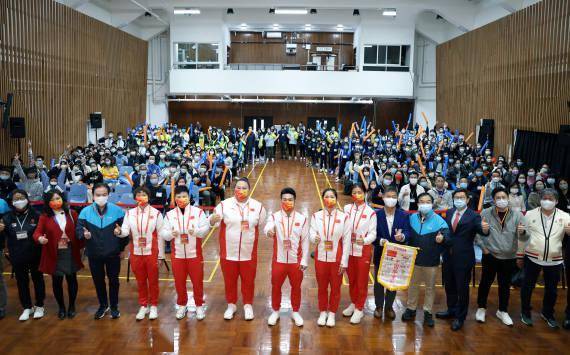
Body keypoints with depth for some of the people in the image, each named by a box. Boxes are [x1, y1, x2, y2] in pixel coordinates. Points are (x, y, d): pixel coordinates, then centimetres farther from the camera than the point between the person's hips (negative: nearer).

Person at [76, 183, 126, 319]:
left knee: (113, 280, 12)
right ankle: (103, 305, 36)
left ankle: (114, 306, 30)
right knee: (98, 281, 16)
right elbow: (78, 229, -5)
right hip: (94, 254, 2)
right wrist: (84, 234, -27)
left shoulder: (117, 210, -8)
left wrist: (122, 248, -14)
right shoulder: (85, 211, -5)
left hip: (113, 253, -1)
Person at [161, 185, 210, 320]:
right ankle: (182, 305, 28)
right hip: (177, 254, 1)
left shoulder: (198, 211, -3)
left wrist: (196, 231, -28)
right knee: (179, 281, 10)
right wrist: (171, 233, -23)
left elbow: (206, 228, -9)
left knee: (197, 281, 6)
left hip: (194, 254, -1)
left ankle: (199, 306, 22)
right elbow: (163, 233, -2)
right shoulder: (169, 214, 1)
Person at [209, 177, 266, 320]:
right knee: (229, 280, 13)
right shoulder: (224, 204, -7)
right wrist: (213, 220, -31)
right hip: (228, 252, 0)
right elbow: (214, 222, -11)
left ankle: (248, 305, 34)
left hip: (249, 253, 1)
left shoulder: (258, 206, -2)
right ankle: (231, 305, 34)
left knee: (248, 280, 13)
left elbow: (262, 226, 10)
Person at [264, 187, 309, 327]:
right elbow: (267, 228, -30)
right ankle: (275, 311, 32)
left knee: (296, 287, 13)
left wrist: (304, 261, -4)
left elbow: (305, 241, -1)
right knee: (276, 286, 12)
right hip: (279, 260, 0)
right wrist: (269, 231, -55)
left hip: (296, 261, 0)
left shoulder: (302, 218, -3)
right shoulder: (274, 217, -6)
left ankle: (295, 312, 32)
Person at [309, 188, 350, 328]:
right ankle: (323, 312, 31)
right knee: (321, 286, 13)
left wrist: (344, 261, -7)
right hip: (321, 257, 1)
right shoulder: (316, 216, 0)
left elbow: (346, 241, -4)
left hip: (336, 258, -1)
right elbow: (311, 234, -4)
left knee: (335, 287, 10)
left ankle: (332, 313, 28)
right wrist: (314, 238, -29)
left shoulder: (343, 217, -5)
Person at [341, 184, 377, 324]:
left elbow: (373, 233, -10)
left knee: (362, 281, 7)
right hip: (348, 250, 3)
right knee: (351, 279, 17)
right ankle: (353, 303, 36)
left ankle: (359, 309, 21)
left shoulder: (370, 212, -10)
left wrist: (364, 240, -28)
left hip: (363, 251, -3)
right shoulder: (347, 208, 0)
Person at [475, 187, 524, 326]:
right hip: (490, 255, -1)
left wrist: (523, 232, -32)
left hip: (509, 257, 1)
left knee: (505, 285, 14)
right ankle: (481, 308, 29)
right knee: (485, 282, 10)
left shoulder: (517, 214, -6)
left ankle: (502, 311, 31)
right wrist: (483, 247, -5)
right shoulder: (486, 213, -7)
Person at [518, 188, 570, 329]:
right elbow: (522, 236, 3)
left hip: (554, 260, 1)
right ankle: (525, 312, 29)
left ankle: (548, 313, 37)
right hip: (532, 258, -1)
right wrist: (519, 256, 6)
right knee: (527, 286, 10)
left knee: (551, 289, 15)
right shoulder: (530, 214, -2)